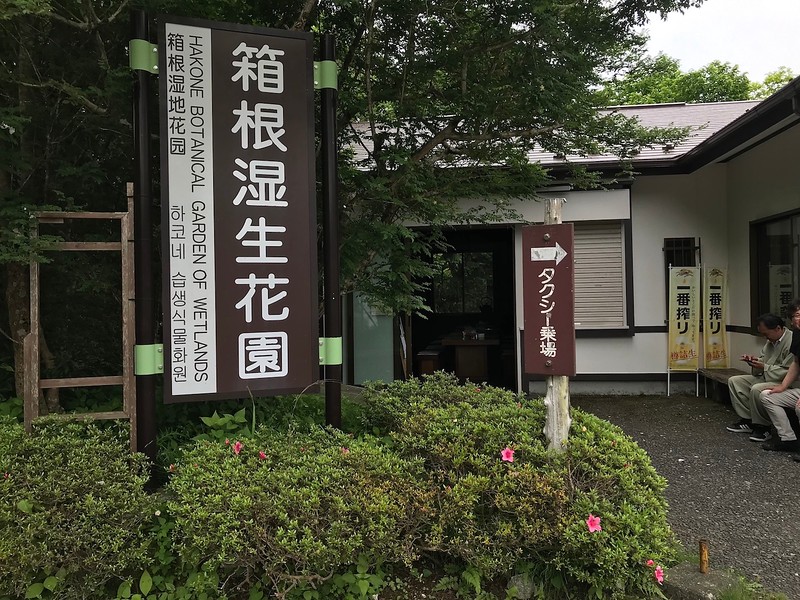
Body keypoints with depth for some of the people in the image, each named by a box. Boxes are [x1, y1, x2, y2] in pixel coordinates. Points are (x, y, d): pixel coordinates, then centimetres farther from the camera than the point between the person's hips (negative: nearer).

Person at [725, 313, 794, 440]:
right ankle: (747, 420, 6)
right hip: (766, 378, 10)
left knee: (756, 389, -34)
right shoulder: (771, 340, 10)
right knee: (734, 381, 5)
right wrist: (754, 361, 0)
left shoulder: (792, 342, -21)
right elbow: (763, 359, 21)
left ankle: (762, 427, -14)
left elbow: (788, 372, -26)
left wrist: (764, 367, -23)